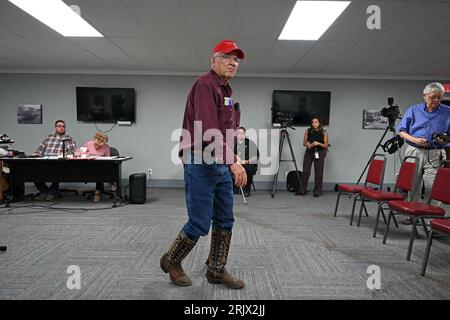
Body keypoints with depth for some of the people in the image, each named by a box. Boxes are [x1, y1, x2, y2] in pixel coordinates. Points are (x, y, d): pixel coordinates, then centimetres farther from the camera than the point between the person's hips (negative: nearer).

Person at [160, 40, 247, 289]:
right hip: (201, 164, -9)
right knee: (199, 224, -1)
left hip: (221, 165, 10)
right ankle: (171, 261, 24)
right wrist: (233, 161, -31)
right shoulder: (205, 84, -12)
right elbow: (208, 130, -26)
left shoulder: (226, 91, 19)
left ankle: (216, 270, 26)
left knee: (224, 221, 12)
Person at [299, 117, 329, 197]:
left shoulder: (324, 132, -1)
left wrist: (318, 143, -17)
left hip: (319, 153, -1)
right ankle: (302, 190, 8)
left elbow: (326, 146, -1)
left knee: (318, 173, 1)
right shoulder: (307, 131, 3)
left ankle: (317, 191, 12)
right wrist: (307, 144, -13)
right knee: (305, 172, 0)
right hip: (309, 152, 1)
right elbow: (304, 143, 9)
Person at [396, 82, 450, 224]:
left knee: (433, 187, -9)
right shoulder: (413, 110, 6)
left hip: (435, 155, -1)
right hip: (414, 152, 1)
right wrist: (415, 140, -12)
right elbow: (402, 131, 4)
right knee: (412, 186, 7)